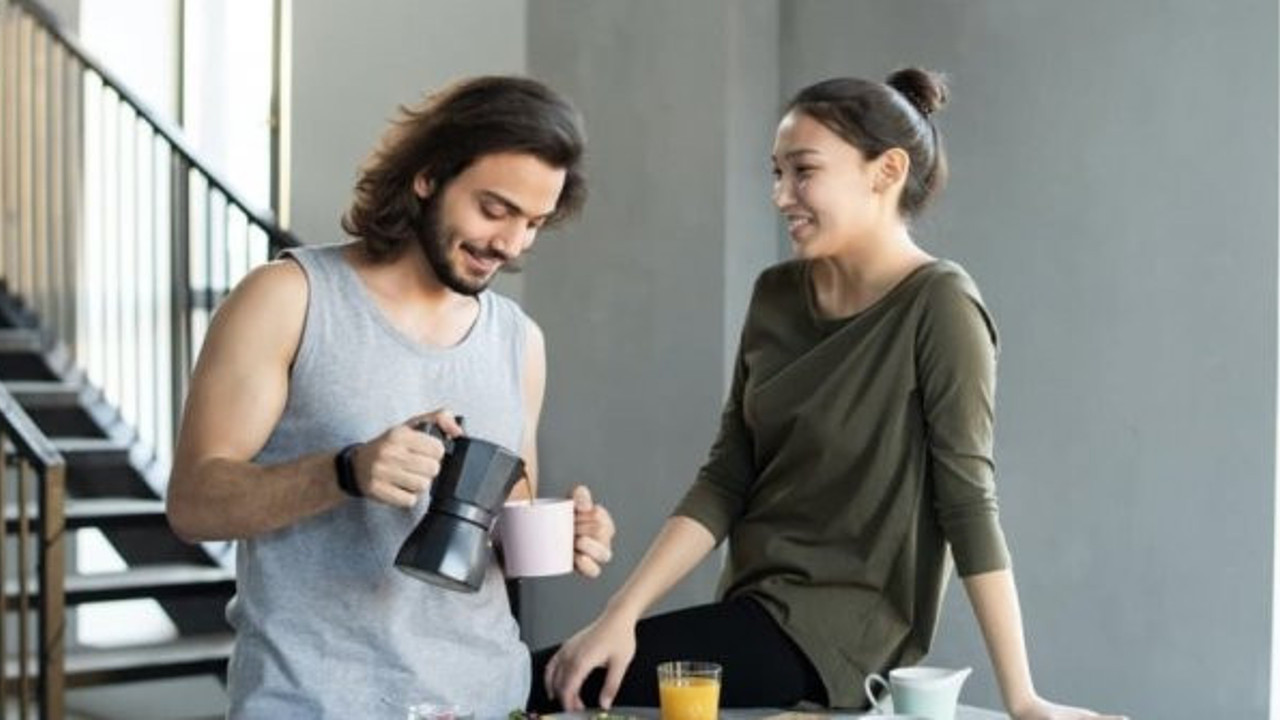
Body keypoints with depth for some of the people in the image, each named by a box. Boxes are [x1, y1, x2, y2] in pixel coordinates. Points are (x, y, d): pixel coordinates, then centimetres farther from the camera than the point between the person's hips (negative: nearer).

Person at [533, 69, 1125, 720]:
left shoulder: (937, 305, -13)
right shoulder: (776, 296, 6)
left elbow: (967, 499, -15)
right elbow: (724, 481, 3)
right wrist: (620, 615, -8)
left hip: (840, 635, -6)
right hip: (756, 613, 6)